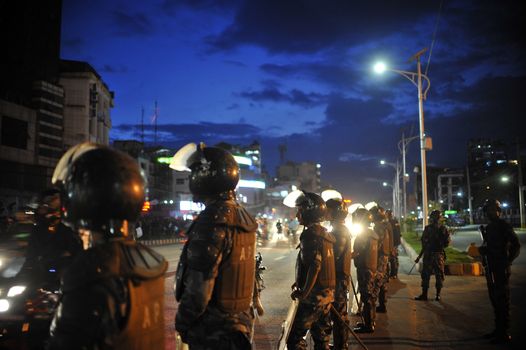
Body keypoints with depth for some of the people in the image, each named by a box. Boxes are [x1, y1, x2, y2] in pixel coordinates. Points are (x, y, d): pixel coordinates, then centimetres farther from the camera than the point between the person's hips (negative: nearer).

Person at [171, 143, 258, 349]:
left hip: (212, 332, -8)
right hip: (241, 323, 8)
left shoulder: (213, 220, -22)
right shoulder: (243, 217, 6)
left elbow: (199, 286, -23)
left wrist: (181, 322, -9)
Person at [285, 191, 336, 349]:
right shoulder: (325, 234, 13)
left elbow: (314, 266, -25)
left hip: (314, 295, -9)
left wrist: (305, 292, -17)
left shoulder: (310, 234, -16)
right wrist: (301, 283, 19)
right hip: (327, 293, 9)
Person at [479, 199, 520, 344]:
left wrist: (507, 262, -18)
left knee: (502, 301, -4)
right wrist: (483, 250, 2)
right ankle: (498, 329, 26)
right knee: (494, 300, 15)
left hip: (501, 270, -8)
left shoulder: (504, 226, -10)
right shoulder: (488, 228, 14)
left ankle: (504, 333, 2)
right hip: (491, 269, 8)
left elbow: (516, 245, -15)